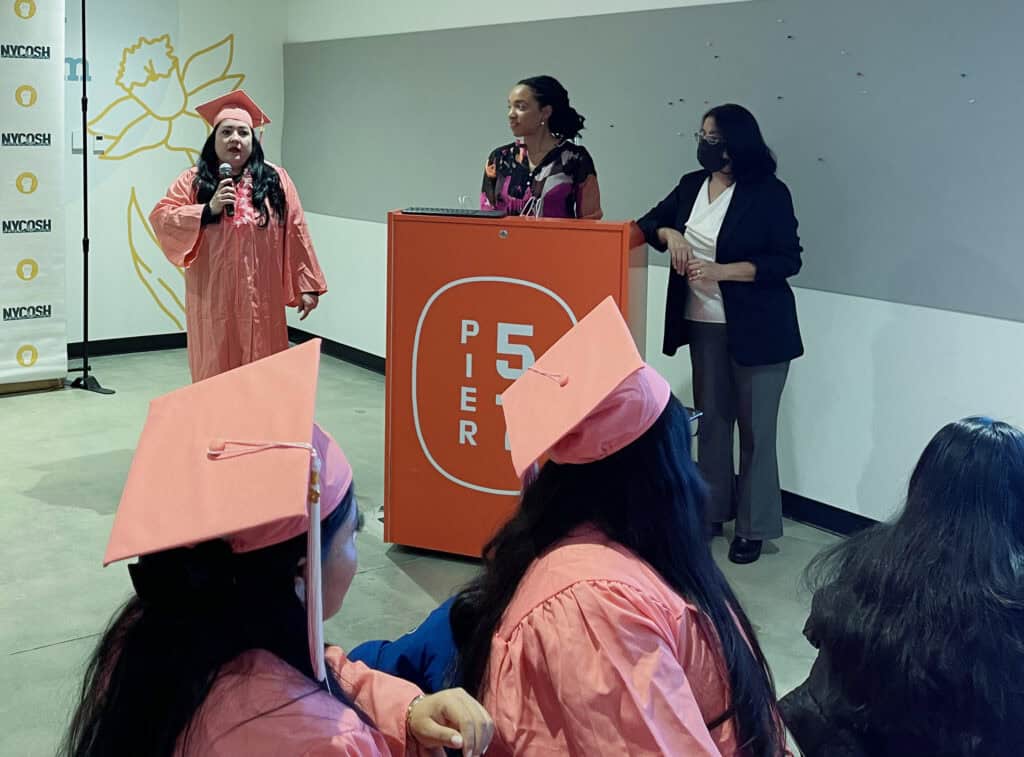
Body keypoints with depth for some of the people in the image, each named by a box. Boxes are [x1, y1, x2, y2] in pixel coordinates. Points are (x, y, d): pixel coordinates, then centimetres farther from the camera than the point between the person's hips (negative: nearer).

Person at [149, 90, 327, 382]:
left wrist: (306, 284, -1)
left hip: (261, 301, 0)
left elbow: (296, 234, 3)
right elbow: (160, 219, -4)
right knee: (215, 374, 5)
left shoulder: (276, 180, 5)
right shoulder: (194, 180, 4)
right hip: (213, 300, 0)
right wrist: (208, 209, -16)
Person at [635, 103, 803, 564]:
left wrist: (722, 271, -21)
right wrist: (669, 233, -7)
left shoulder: (769, 193, -11)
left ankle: (754, 528, 12)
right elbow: (649, 222, 16)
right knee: (711, 419, 13)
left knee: (755, 427, 2)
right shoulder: (692, 185, 7)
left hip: (757, 329, -6)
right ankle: (711, 513, 26)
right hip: (704, 324, 6)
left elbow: (788, 260, -13)